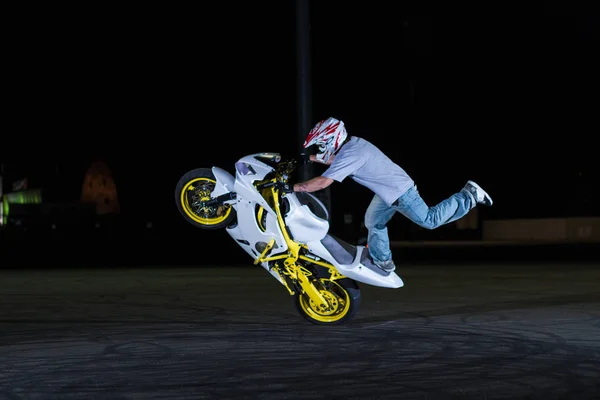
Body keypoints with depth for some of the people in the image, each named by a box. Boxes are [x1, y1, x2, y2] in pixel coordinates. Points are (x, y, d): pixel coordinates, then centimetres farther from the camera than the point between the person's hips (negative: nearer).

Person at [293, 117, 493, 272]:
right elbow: (335, 161, 24)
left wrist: (292, 187, -28)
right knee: (374, 222, 17)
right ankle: (382, 261, 28)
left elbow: (322, 182, -34)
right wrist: (311, 158, 12)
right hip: (388, 191, 10)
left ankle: (469, 196, 8)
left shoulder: (350, 154, -29)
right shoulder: (351, 143, 2)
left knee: (430, 220, -1)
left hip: (399, 193, -10)